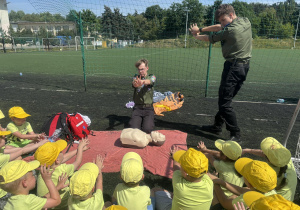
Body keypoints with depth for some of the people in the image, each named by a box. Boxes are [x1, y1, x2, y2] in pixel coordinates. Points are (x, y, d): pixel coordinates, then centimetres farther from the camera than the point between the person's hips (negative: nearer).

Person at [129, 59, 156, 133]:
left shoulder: (152, 77, 2)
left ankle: (147, 120, 16)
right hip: (137, 108, 1)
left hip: (148, 108, -1)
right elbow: (134, 84, -19)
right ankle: (138, 120, 17)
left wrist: (142, 82, -49)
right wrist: (136, 84, -47)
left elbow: (149, 81, -24)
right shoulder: (136, 77, 6)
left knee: (147, 129, -20)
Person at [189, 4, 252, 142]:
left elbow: (210, 39, -2)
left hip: (233, 67, -9)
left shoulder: (230, 30, -16)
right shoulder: (246, 22, 9)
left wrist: (196, 36, 17)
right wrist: (200, 29, 9)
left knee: (225, 102, -5)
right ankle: (217, 126, 27)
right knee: (225, 98, 16)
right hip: (245, 66, 10)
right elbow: (219, 27, 14)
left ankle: (235, 134, -2)